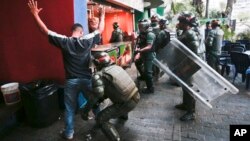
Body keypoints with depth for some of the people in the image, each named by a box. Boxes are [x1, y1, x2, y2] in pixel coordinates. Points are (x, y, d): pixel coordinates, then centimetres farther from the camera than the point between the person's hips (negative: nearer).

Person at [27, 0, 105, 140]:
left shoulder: (64, 41, -8)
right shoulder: (88, 40, -6)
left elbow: (46, 31, -5)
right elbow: (100, 30, 6)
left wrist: (35, 14, 2)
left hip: (71, 81, -1)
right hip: (87, 79, 1)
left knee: (70, 108, 14)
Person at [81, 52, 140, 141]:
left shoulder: (99, 75, -11)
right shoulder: (116, 67, 12)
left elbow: (98, 93, -26)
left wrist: (85, 111, -16)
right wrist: (99, 100, 17)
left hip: (127, 103, -8)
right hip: (136, 97, 8)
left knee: (100, 119, 2)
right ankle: (123, 115, 59)